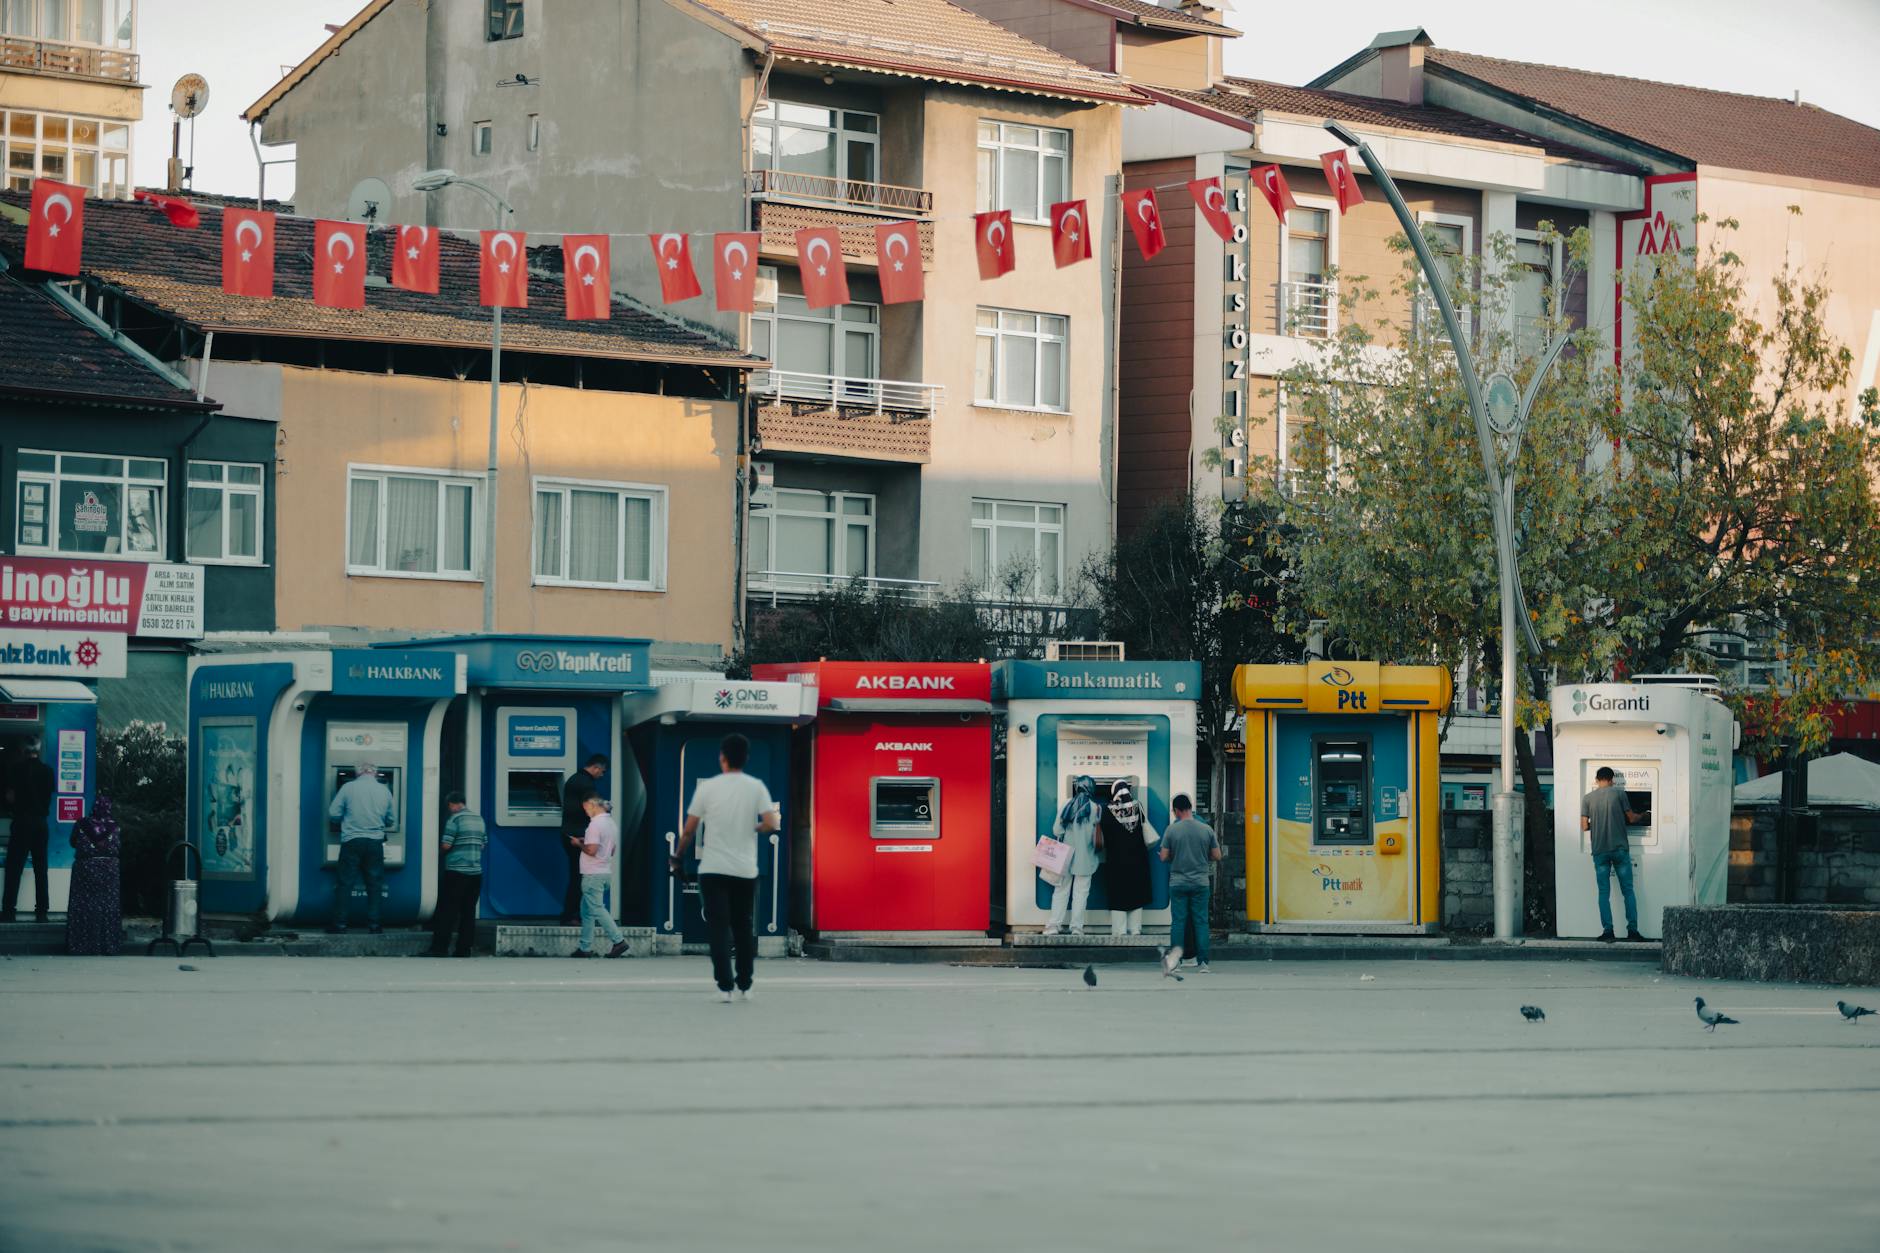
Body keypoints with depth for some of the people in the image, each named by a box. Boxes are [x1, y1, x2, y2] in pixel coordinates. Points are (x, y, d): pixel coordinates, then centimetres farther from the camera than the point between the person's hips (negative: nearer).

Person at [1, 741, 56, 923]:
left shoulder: (18, 768, -6)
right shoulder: (47, 770, 3)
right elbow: (49, 797, 9)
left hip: (22, 821, -3)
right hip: (41, 823, 3)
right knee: (40, 869, 6)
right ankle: (41, 912, 3)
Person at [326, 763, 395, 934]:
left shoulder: (348, 788, -4)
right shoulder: (384, 790, 4)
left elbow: (333, 814, -3)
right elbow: (392, 819, 12)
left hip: (352, 841, -2)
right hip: (375, 843, 2)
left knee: (345, 883, 1)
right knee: (374, 884, 10)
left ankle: (340, 924, -1)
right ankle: (373, 923, 9)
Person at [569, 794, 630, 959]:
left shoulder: (595, 824, -16)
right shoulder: (611, 823, 13)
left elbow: (591, 850, -24)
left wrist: (579, 844, -5)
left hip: (593, 875, -9)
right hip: (606, 872, 9)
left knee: (597, 910, -7)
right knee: (587, 910, 13)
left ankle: (619, 940, -11)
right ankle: (586, 948, 13)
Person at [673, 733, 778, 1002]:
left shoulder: (707, 787, -3)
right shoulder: (756, 787, -1)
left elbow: (689, 830, -2)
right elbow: (771, 824, -10)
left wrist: (678, 856, 14)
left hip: (714, 869, -2)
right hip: (746, 870, 2)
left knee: (719, 929, -1)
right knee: (745, 929, 13)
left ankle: (725, 987, -9)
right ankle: (745, 986, 17)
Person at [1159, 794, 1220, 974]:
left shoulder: (1172, 829, -6)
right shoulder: (1206, 829, -1)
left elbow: (1164, 857, -3)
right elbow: (1217, 856, 4)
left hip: (1178, 883, -1)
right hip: (1200, 883, 1)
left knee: (1178, 921, 4)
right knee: (1201, 921, 4)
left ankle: (1176, 950, -16)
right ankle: (1202, 962, 3)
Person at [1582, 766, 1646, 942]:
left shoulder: (1587, 798, 2)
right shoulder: (1619, 793, -1)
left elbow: (1584, 826, 1)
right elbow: (1631, 818, 5)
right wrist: (1641, 816, 28)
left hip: (1600, 851, 1)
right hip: (1620, 849, -1)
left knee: (1604, 892, 4)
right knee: (1628, 890, 5)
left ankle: (1607, 931, -3)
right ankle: (1632, 930, 1)